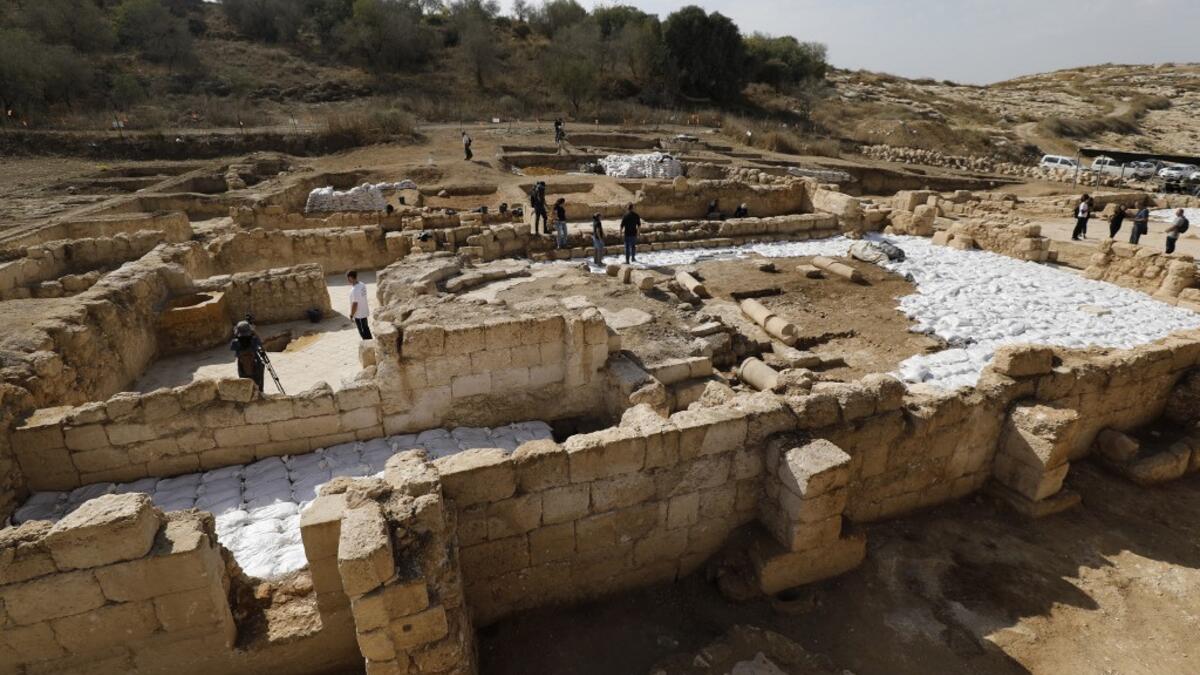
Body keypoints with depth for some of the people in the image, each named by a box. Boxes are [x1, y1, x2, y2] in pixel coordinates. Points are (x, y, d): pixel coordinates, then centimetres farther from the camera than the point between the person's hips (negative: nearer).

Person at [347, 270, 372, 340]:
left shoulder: (354, 290, -28)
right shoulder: (362, 285, -3)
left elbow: (355, 304, -24)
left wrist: (351, 315, -13)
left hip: (359, 314, -9)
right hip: (365, 312, 9)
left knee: (363, 332, 6)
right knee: (366, 329, 23)